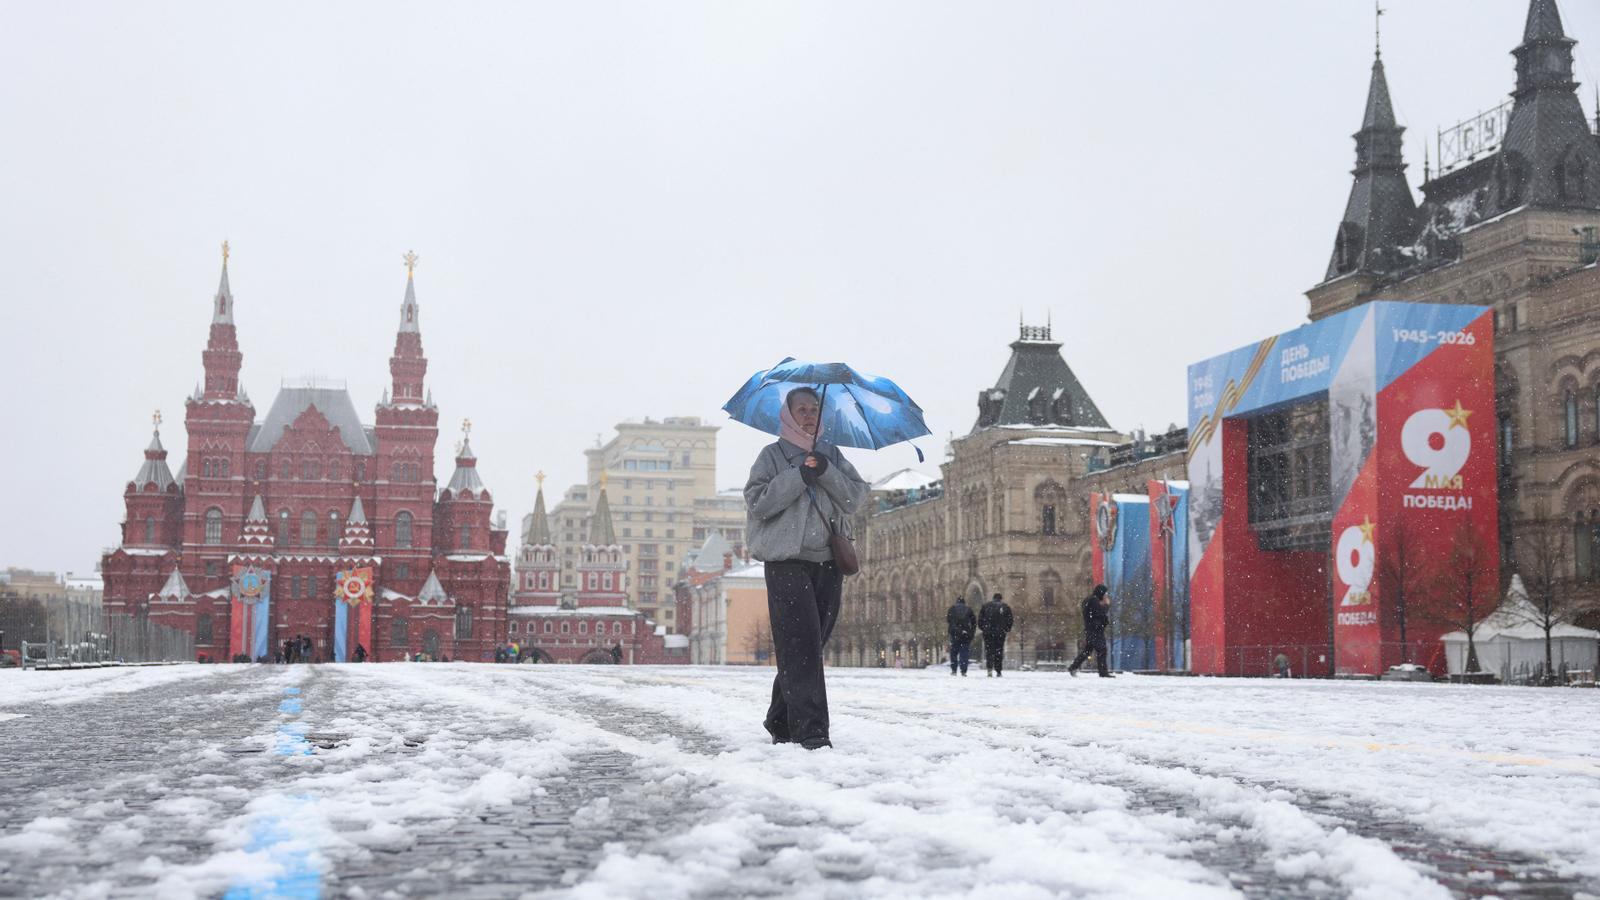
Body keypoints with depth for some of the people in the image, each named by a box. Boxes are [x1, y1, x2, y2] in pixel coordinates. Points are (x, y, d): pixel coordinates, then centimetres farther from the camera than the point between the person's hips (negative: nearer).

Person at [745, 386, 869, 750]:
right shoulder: (774, 454, 6)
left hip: (827, 562, 5)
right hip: (787, 560, -5)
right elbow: (757, 501, -6)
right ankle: (810, 730, -17)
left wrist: (826, 472, -9)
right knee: (801, 645, -13)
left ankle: (781, 721, 20)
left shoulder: (832, 455, 18)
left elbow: (857, 497, 6)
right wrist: (799, 477, -13)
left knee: (810, 645, 7)